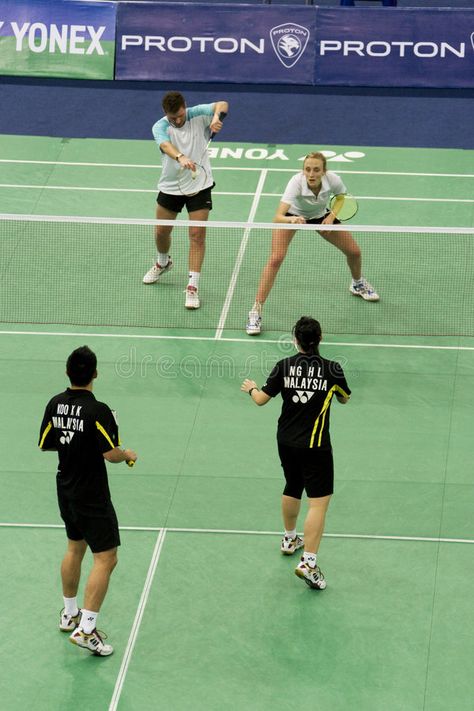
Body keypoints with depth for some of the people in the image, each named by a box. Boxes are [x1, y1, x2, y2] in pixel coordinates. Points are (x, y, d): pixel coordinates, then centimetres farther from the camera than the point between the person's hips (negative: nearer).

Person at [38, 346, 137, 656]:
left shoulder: (55, 404, -2)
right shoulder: (98, 411, -23)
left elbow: (45, 445, 8)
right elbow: (111, 454, -23)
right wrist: (128, 454, -3)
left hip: (66, 490, 8)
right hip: (92, 497, -8)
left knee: (75, 549, 24)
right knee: (106, 558, -3)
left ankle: (69, 614, 37)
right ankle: (86, 629, -9)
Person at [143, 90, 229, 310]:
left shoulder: (197, 115, -10)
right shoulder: (160, 127, -14)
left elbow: (222, 105, -21)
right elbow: (165, 145, -35)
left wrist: (217, 116, -45)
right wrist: (180, 158, -56)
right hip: (170, 186, 2)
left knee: (197, 235, -10)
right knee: (161, 231, 15)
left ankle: (193, 286, -8)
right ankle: (163, 263, 48)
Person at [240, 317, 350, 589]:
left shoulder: (284, 366, -6)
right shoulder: (332, 369, -11)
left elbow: (261, 399, 1)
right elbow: (345, 398, 8)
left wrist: (251, 388, 23)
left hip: (286, 442, 5)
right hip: (315, 446, -5)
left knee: (292, 489, 27)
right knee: (319, 500, -5)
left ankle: (290, 539, 48)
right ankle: (308, 562, -14)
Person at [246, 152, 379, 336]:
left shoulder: (332, 180, -32)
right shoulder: (296, 182, -41)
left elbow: (342, 197, -5)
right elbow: (278, 218, -50)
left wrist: (331, 216, -20)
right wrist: (292, 220, -70)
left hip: (320, 215, 3)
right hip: (292, 215, -3)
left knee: (354, 251, 4)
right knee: (276, 258, -22)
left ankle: (358, 284, 40)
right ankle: (255, 312, -15)